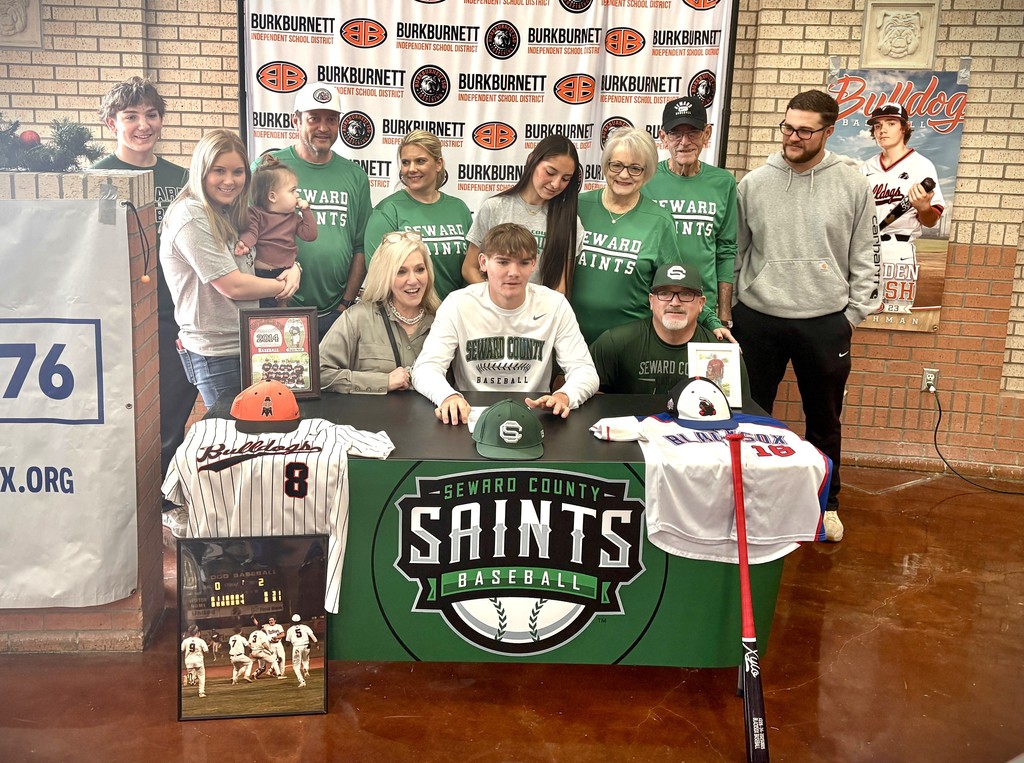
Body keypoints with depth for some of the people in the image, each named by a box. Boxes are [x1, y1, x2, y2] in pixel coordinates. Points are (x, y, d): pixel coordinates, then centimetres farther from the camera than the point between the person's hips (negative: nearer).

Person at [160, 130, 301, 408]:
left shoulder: (227, 214, 11)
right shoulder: (190, 217, -16)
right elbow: (233, 286, -19)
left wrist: (293, 268, -2)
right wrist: (282, 286, -5)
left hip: (247, 345, 8)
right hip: (216, 354, -8)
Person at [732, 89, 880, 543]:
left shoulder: (851, 185, -1)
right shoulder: (753, 184, 2)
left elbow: (865, 255, 4)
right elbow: (734, 251, 7)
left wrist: (855, 312, -1)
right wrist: (727, 311, 5)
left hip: (825, 322, 0)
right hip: (758, 319, 1)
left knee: (824, 420, 13)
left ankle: (826, 502, 31)